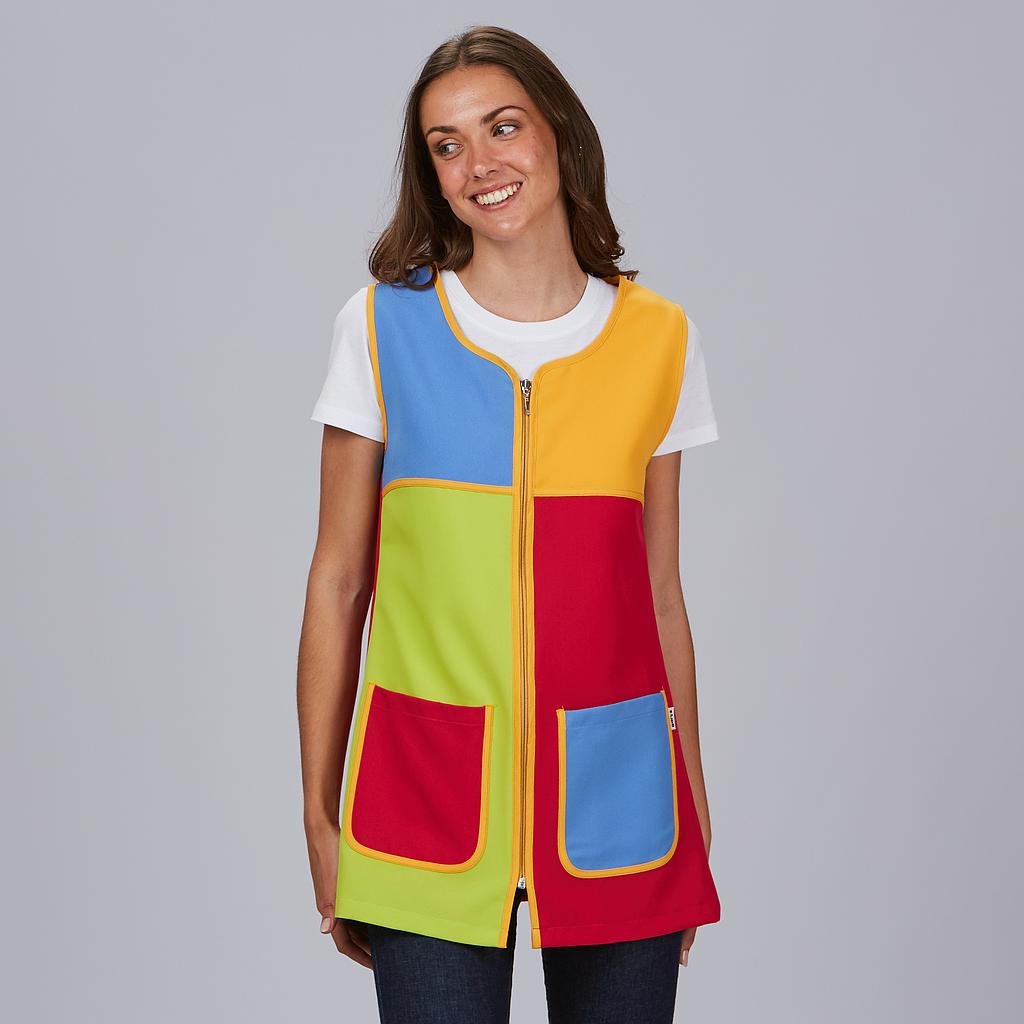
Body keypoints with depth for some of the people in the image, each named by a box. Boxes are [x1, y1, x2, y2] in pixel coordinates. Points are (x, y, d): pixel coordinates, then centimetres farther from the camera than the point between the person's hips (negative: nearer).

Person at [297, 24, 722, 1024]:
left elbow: (660, 594, 9)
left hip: (615, 792, 2)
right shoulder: (383, 325, 1)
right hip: (430, 792, -1)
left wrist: (695, 815, 10)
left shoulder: (659, 339, 5)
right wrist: (320, 820, 1)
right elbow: (338, 583, 2)